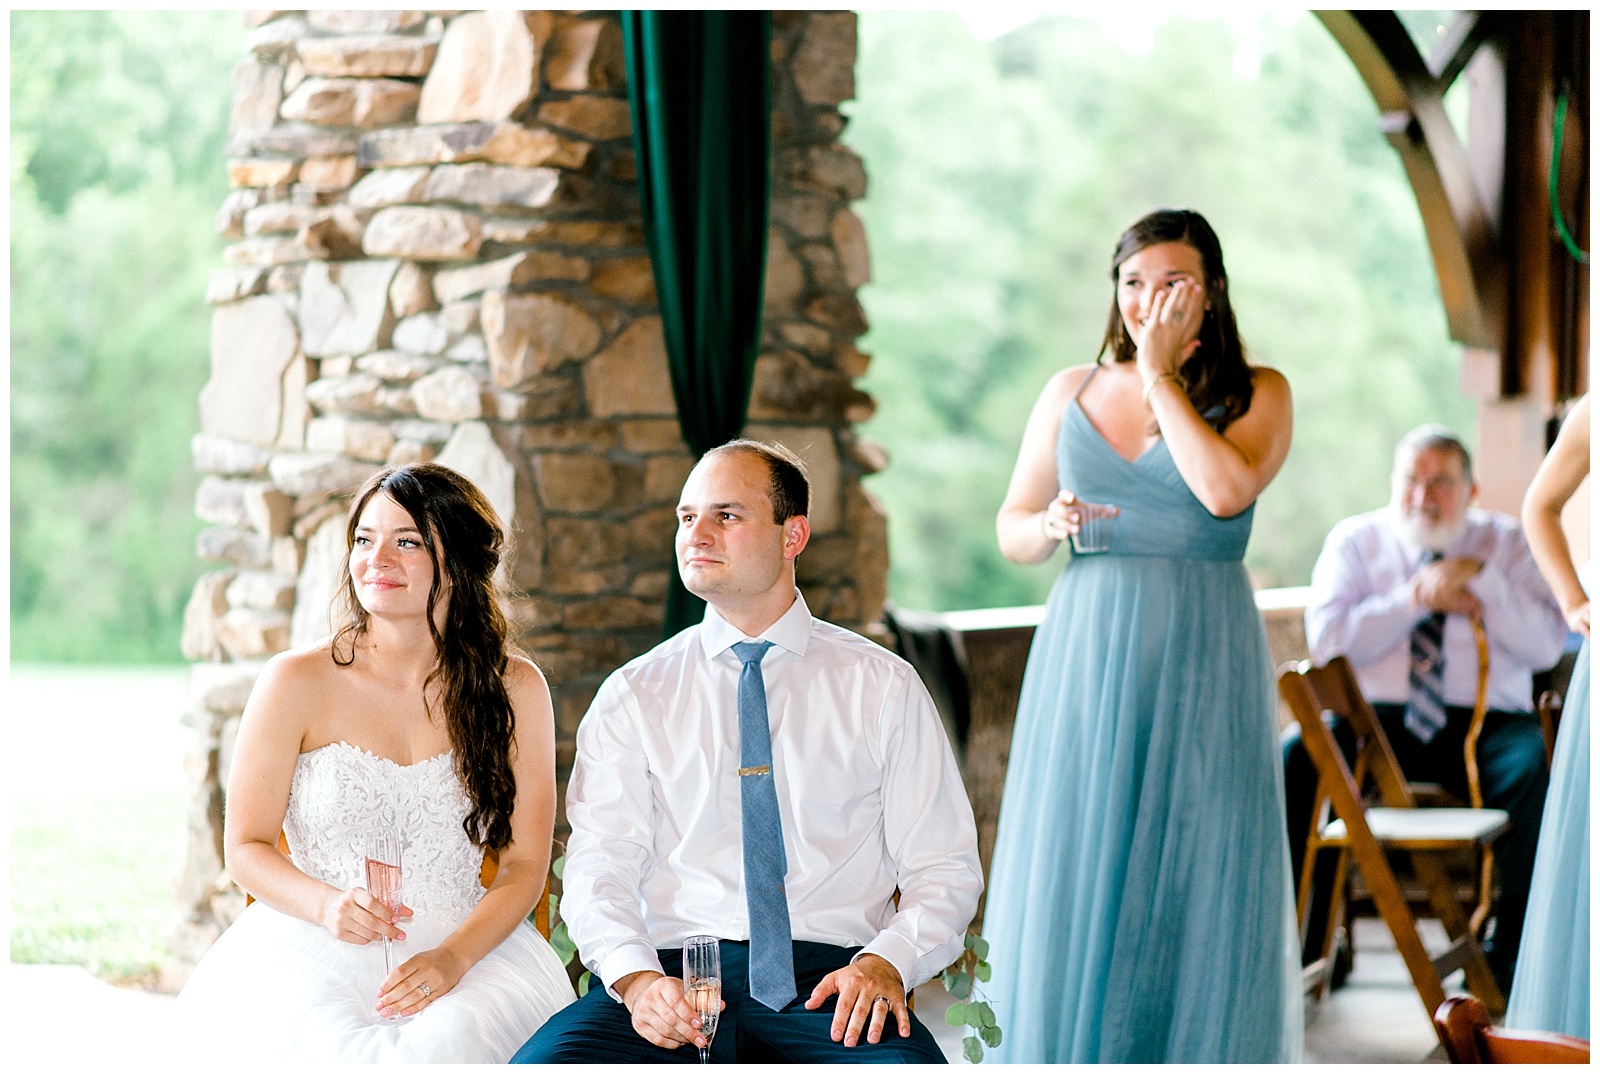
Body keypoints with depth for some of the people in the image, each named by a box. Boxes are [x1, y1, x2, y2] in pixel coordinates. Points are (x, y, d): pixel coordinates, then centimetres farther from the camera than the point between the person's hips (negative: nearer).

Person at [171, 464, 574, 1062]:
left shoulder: (514, 690, 4)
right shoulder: (297, 682, 0)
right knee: (326, 1048, -34)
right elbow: (246, 850, 4)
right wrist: (328, 905, -17)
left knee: (449, 1043, -34)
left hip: (467, 946, 0)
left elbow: (525, 865, 4)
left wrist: (453, 957, -15)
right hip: (313, 950, 0)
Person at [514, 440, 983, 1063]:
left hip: (828, 979, -1)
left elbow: (945, 871, 8)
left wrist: (885, 962, -13)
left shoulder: (884, 687, 11)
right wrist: (634, 977, -18)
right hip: (675, 972, 1)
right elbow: (599, 867, 3)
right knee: (542, 1065, -30)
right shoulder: (631, 696, 12)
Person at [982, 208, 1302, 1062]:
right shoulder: (1071, 393, 10)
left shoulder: (1256, 394, 2)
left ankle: (1193, 1057, 7)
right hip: (1086, 657, 3)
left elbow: (1226, 489, -18)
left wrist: (1160, 375, -10)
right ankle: (1074, 1052, 10)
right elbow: (1010, 531, 14)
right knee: (1075, 875, 1)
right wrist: (1050, 525, -9)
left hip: (1200, 662, -2)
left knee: (1192, 880, -1)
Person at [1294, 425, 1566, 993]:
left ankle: (1511, 955, -22)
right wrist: (1417, 598, -10)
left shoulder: (1505, 542, 11)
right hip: (1378, 719, 0)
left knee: (1537, 765, -33)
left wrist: (1480, 579, -10)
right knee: (1294, 757, -29)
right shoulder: (1354, 540, 10)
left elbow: (1546, 646, -1)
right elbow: (1326, 640, -5)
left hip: (1486, 725, 0)